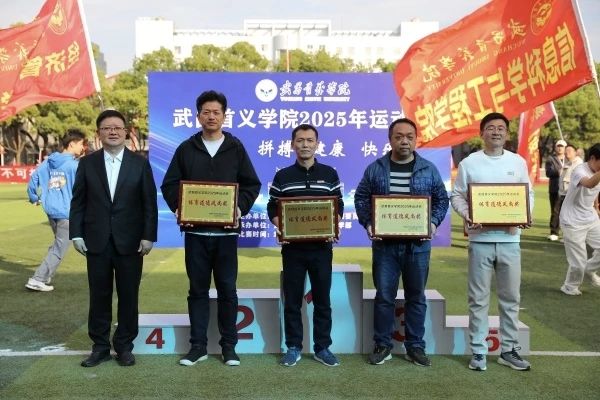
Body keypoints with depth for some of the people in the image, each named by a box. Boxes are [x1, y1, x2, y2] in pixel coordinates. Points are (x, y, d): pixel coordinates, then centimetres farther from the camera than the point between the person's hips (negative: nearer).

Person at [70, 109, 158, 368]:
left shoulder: (140, 163, 2)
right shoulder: (87, 163, 6)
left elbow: (149, 203, 0)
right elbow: (78, 201, 6)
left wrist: (148, 236, -6)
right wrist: (76, 234, -1)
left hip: (130, 242, -1)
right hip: (96, 241, 1)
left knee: (128, 296, 6)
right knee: (99, 296, 8)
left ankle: (125, 346, 19)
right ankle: (100, 347, 20)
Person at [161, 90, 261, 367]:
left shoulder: (235, 148, 5)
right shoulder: (186, 149, 7)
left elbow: (252, 185, 5)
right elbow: (169, 185, 8)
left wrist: (241, 208, -10)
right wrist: (178, 208, -9)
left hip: (226, 231, -1)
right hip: (195, 230, 1)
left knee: (227, 289, 5)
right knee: (198, 289, 8)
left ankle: (229, 345, 17)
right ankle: (198, 346, 17)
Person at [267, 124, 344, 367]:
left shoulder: (329, 174, 5)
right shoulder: (282, 176, 5)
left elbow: (339, 206, 7)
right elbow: (272, 209, 6)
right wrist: (281, 228, -13)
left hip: (321, 246, 0)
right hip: (292, 247, 0)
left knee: (322, 299, 7)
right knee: (292, 300, 6)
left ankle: (322, 348, 18)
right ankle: (293, 348, 18)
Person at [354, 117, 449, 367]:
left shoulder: (429, 169, 3)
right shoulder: (375, 169, 2)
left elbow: (441, 199, 8)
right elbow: (361, 198, 6)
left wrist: (434, 223, -8)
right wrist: (368, 223, -9)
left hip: (418, 244, 1)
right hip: (385, 243, -1)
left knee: (416, 297, 9)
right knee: (384, 296, 4)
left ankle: (415, 347, 21)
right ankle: (382, 345, 17)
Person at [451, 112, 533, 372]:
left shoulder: (518, 162, 7)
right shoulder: (469, 163, 0)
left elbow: (529, 194, 11)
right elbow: (457, 196, 2)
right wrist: (467, 215, -17)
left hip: (510, 239, 3)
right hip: (480, 239, -2)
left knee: (511, 297, 9)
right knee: (478, 298, 4)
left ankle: (509, 350, 22)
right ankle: (478, 351, 14)